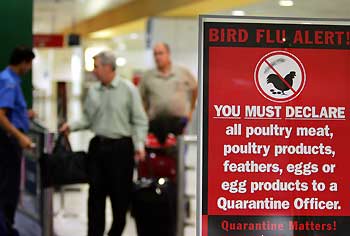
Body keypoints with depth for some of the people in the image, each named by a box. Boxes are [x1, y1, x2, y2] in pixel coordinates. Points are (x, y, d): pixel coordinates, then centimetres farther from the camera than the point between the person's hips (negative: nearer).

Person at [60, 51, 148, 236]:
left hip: (121, 147, -4)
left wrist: (139, 144, -13)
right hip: (98, 145, 4)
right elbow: (88, 119, 13)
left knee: (120, 194, 4)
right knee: (96, 193, 3)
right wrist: (72, 125, -2)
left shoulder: (128, 89, -5)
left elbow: (139, 120, -4)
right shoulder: (93, 92, 8)